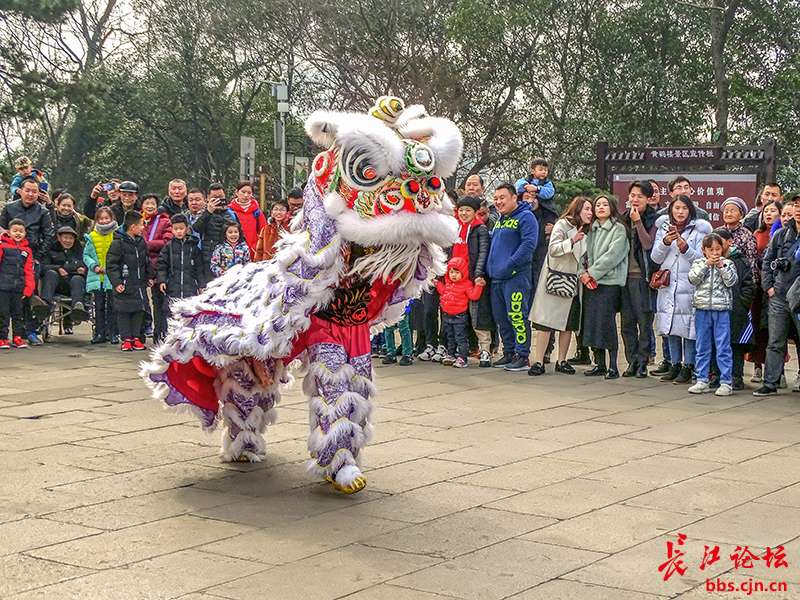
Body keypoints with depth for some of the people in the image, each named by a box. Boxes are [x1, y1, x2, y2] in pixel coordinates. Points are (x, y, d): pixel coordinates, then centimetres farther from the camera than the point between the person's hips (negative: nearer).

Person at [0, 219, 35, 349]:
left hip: (18, 288, 4)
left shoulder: (27, 250, 11)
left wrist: (28, 288, 3)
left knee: (18, 313, 10)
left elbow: (29, 271, 10)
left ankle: (18, 338, 16)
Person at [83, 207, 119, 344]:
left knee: (111, 306, 3)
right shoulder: (92, 237, 5)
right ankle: (99, 333, 14)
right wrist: (94, 266, -7)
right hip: (97, 277, 2)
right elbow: (86, 255, 9)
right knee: (99, 306, 8)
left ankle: (113, 333, 10)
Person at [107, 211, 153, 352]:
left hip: (140, 285, 6)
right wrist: (116, 282, -17)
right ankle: (126, 339, 7)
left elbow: (146, 261, 22)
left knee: (139, 311, 8)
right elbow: (111, 265, -12)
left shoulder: (141, 242, 8)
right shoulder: (118, 243, -13)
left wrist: (149, 276, 19)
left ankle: (136, 337, 17)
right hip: (125, 286, -6)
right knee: (124, 313, 0)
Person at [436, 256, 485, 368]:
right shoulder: (448, 283, 9)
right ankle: (451, 356, 28)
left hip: (459, 316, -7)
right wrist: (438, 284, 22)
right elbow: (444, 292, 25)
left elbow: (473, 296, -19)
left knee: (461, 338, -5)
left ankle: (462, 358, -3)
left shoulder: (466, 284, -13)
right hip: (447, 315, 7)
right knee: (450, 337, 17)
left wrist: (478, 286, -30)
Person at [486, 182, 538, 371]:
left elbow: (528, 244, -17)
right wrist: (489, 269, 16)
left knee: (517, 317, -11)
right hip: (496, 278, 9)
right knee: (501, 318, 12)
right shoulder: (500, 220, 21)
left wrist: (509, 266, -20)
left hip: (516, 277, -9)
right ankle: (509, 353, 21)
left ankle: (522, 357, -7)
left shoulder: (526, 217, -6)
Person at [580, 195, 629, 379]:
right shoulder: (592, 229, 17)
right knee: (592, 322, 4)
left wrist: (593, 273, -11)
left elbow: (612, 255, -11)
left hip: (609, 282, -6)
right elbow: (587, 253, 14)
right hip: (591, 281, 6)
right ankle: (599, 364, 13)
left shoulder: (619, 229, -2)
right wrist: (585, 272, -3)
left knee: (607, 323, -10)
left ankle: (612, 366, -4)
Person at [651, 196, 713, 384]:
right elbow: (655, 258, 4)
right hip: (668, 285, 4)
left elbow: (701, 259, -7)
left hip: (689, 286, -4)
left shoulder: (699, 230, -1)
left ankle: (688, 366, 4)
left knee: (689, 327, -4)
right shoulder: (663, 228, 10)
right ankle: (675, 364, 19)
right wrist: (666, 242, -13)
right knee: (671, 327, 9)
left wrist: (685, 248, -22)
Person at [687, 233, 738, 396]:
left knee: (723, 347, -2)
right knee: (702, 348, 8)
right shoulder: (698, 263, 8)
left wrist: (721, 266, -12)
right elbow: (693, 279, -7)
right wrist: (706, 264, -12)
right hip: (702, 309, 2)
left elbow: (731, 281, -7)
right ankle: (702, 381, 15)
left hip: (721, 309, -2)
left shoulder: (727, 264, 5)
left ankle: (726, 382, 2)